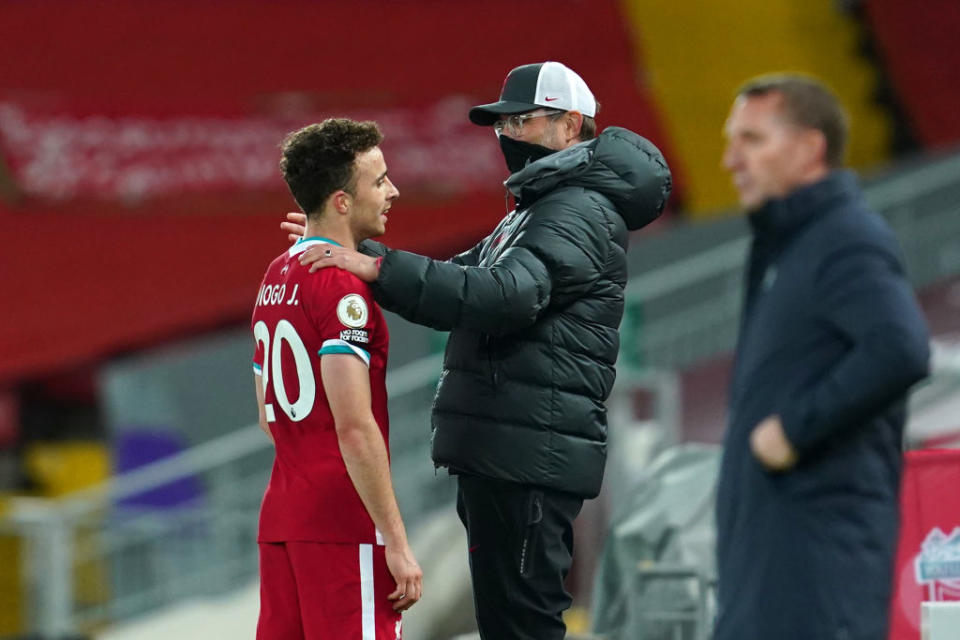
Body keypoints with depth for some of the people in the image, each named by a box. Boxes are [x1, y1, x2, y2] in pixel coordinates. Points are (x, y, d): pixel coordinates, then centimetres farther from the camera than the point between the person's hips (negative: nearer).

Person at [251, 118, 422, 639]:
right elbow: (355, 427, -20)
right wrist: (397, 543, -19)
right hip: (344, 525, -9)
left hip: (281, 517, 9)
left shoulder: (275, 277, 15)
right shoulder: (343, 286, -13)